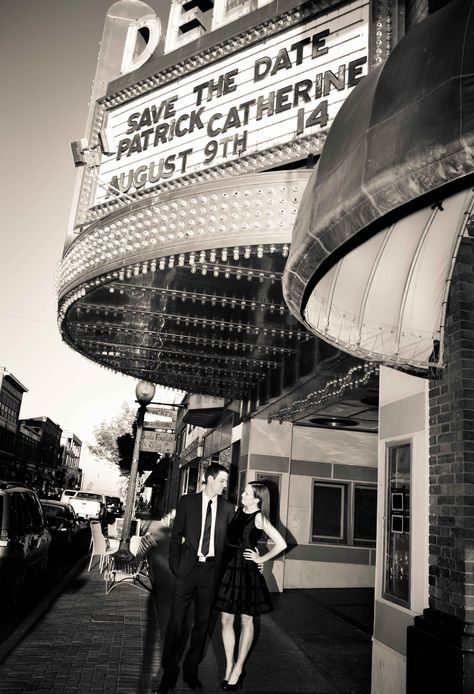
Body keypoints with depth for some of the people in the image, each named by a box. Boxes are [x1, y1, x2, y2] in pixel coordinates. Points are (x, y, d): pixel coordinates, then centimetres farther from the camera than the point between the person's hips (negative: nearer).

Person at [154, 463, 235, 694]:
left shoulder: (228, 508, 3)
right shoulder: (187, 501, -1)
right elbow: (175, 535, 2)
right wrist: (175, 564, -2)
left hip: (211, 570, 2)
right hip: (187, 568, -1)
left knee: (202, 622, 11)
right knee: (176, 619, 3)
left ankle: (191, 670, 28)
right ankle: (169, 673, 19)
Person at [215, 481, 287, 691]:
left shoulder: (259, 517, -12)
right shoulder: (238, 511, 3)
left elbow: (281, 544, -15)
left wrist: (261, 559, -8)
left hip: (247, 573, -5)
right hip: (228, 569, 5)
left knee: (246, 621, 9)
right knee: (226, 620, 9)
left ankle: (238, 668, 21)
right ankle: (229, 665, 24)